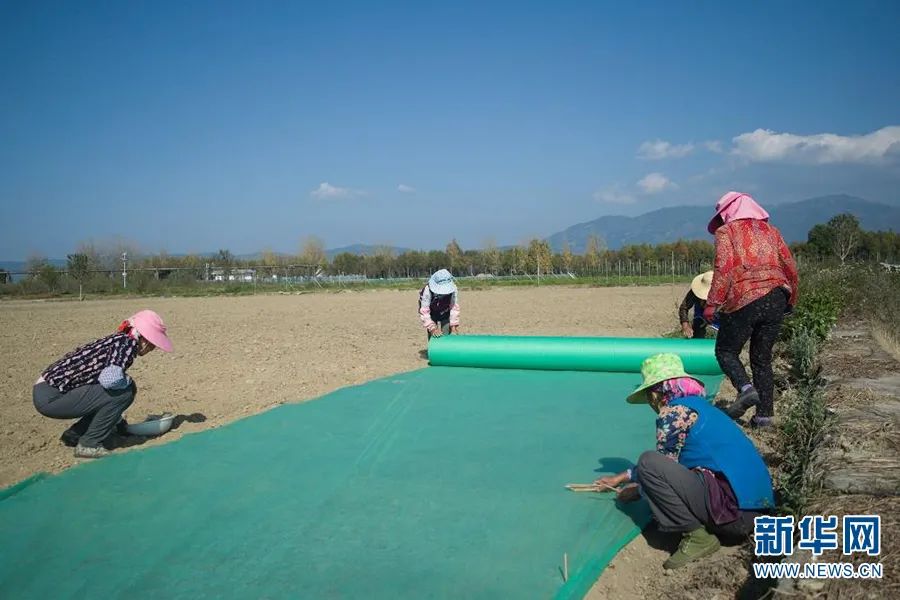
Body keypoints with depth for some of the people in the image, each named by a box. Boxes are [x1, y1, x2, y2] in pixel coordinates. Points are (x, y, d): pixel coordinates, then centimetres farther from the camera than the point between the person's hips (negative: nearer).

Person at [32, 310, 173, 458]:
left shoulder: (118, 340, 11)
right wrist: (127, 381, -10)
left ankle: (73, 435, 23)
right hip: (50, 397, -9)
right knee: (124, 391, -16)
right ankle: (89, 445, -4)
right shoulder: (128, 343, -16)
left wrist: (119, 422, 33)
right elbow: (110, 379, -34)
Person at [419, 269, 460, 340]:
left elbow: (454, 307, -25)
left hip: (445, 315, 2)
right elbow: (424, 312, -36)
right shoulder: (427, 291, -36)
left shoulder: (453, 289, -30)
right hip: (432, 315, -2)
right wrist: (432, 328, -42)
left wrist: (454, 324, -33)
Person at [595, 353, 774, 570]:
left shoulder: (673, 411, -6)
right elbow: (668, 464, 32)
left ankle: (697, 536, -9)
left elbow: (659, 465, -1)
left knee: (649, 463, -11)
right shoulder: (700, 405, 21)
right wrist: (621, 477, 39)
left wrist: (638, 490, 20)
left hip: (734, 510, -10)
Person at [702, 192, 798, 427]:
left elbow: (724, 268, -10)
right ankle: (764, 414, 10)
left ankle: (746, 388, -16)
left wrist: (712, 304, -11)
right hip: (776, 300, 5)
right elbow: (790, 267, 16)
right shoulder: (770, 231, 20)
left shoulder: (726, 232, 5)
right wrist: (790, 301, 25)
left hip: (743, 300, -5)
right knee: (762, 358, 13)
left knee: (726, 351, 9)